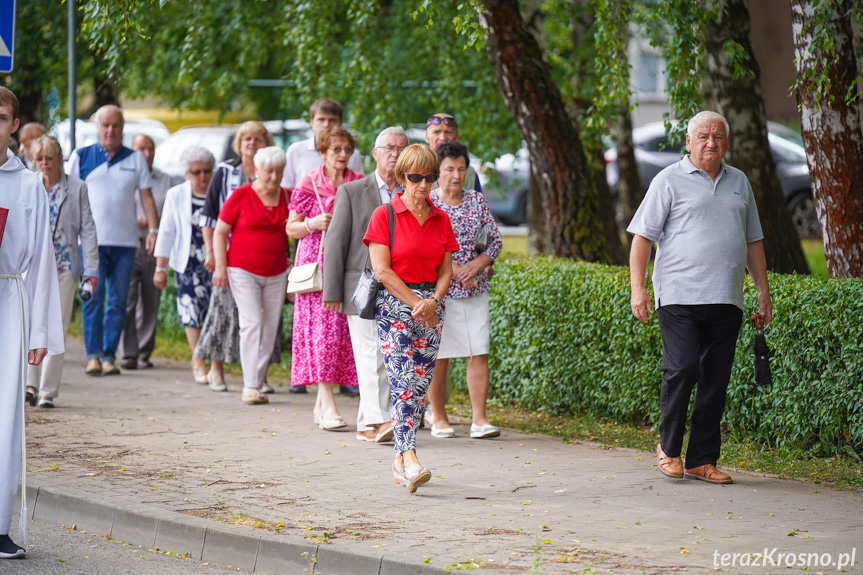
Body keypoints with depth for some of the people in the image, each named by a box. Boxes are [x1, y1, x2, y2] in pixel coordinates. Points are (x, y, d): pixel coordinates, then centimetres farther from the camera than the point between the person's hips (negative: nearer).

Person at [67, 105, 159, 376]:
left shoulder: (135, 159, 11)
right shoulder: (81, 156, 8)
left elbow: (146, 196, 10)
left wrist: (153, 229, -2)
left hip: (125, 241, 2)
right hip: (91, 239, -2)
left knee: (118, 300, 1)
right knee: (93, 297, -8)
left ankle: (109, 356, 5)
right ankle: (93, 354, -7)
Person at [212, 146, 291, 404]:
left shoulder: (287, 198, 6)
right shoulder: (241, 196, -5)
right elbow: (220, 232, 0)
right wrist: (221, 267, -6)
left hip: (276, 274, 4)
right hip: (243, 270, -4)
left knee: (270, 329, 2)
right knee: (252, 322, -15)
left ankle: (257, 384, 10)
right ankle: (250, 386, -16)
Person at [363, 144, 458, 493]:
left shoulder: (440, 219, 11)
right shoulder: (385, 215, -3)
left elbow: (445, 270, 11)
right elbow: (382, 270, -9)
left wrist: (434, 301, -8)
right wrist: (416, 302, -12)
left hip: (431, 304, 5)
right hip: (394, 304, -5)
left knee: (420, 384, 4)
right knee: (403, 383, -16)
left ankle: (400, 460, 13)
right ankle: (410, 460, -25)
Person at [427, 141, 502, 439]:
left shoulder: (477, 200, 9)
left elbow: (495, 241, 10)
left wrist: (476, 265, -8)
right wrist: (454, 269, -14)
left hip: (475, 290, 3)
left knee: (479, 354, -4)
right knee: (438, 356, 2)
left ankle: (479, 419, -3)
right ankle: (439, 418, 13)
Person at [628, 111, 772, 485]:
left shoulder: (739, 182, 18)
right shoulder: (670, 180, 3)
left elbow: (752, 241, 24)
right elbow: (643, 236, 0)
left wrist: (763, 291, 18)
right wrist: (638, 289, -8)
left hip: (726, 300, 5)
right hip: (679, 296, -4)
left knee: (716, 380, 3)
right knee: (682, 369, -13)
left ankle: (702, 460, 9)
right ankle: (669, 447, 7)